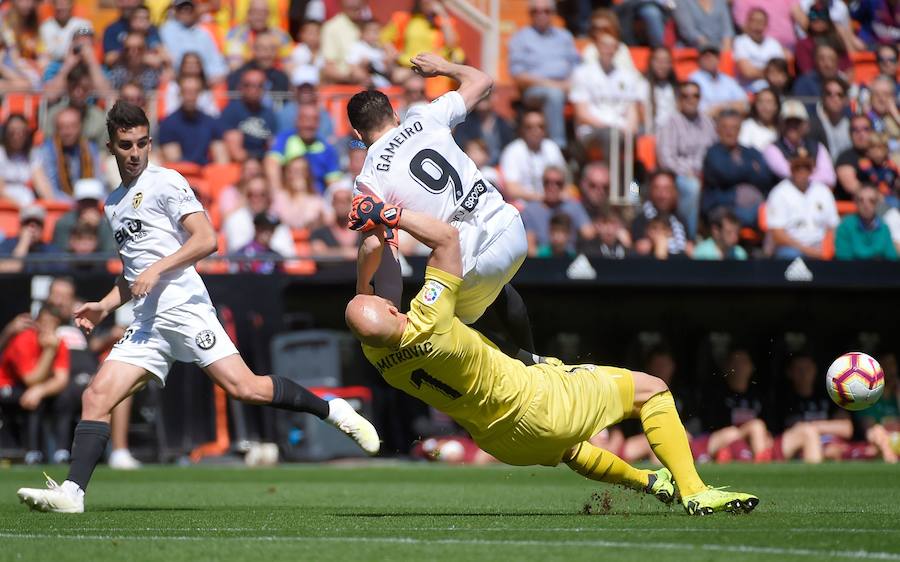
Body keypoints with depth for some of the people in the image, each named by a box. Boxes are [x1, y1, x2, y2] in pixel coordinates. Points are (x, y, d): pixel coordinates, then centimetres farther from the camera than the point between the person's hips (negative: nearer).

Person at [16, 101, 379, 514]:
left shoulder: (165, 182, 1)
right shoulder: (113, 204, 25)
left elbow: (206, 239, -9)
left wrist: (157, 268, -16)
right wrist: (104, 306, 19)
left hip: (184, 307, -7)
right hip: (146, 322, 7)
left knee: (245, 388, -18)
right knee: (95, 397, -8)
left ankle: (333, 410, -2)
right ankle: (72, 492, -12)